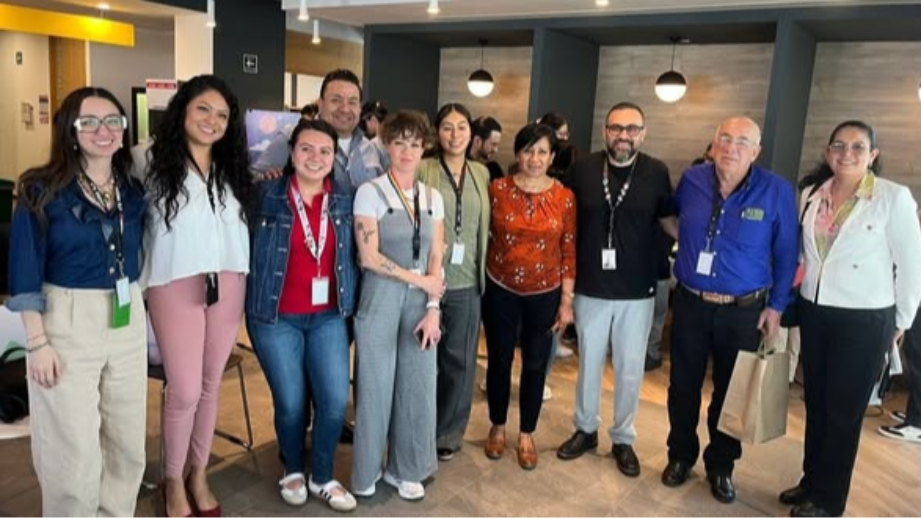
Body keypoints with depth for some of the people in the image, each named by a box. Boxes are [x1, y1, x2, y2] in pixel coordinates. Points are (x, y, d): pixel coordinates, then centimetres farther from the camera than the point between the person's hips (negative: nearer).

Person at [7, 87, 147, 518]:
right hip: (67, 324, -4)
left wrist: (142, 314, 10)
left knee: (128, 443, 14)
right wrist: (37, 340, -13)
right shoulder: (43, 190, -8)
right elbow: (26, 272, -9)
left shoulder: (134, 189, 5)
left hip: (128, 323, 5)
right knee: (74, 450, 2)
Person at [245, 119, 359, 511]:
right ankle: (293, 471, 35)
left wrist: (348, 302, 6)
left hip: (328, 317, 3)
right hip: (275, 318, -3)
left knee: (335, 401, 1)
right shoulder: (266, 196, -7)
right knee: (290, 404, 6)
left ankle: (322, 477, 25)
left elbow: (351, 257, 10)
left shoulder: (344, 202, 4)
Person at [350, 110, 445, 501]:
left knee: (418, 385, 7)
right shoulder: (370, 192, -6)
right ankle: (367, 471, 26)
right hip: (381, 298, -4)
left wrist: (433, 308, -4)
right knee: (376, 385, 6)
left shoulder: (433, 198, 8)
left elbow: (436, 258, 5)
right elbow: (369, 257, -13)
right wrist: (420, 280, -10)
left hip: (421, 301, 4)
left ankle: (405, 469, 27)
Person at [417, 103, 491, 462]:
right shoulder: (422, 170, -4)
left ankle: (448, 433, 29)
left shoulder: (482, 173, 9)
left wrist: (484, 267, 9)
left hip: (466, 283, 4)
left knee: (460, 361, 11)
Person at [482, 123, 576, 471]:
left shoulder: (564, 197, -5)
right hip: (500, 290, 0)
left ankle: (527, 435, 29)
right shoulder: (497, 189, -6)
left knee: (535, 365, 11)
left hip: (544, 294, 1)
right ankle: (498, 427, 34)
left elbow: (569, 251, -2)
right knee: (499, 360, 12)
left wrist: (566, 301, -3)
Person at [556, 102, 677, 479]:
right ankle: (585, 430, 33)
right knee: (588, 363, 14)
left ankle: (623, 439, 29)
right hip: (590, 288, 1)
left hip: (637, 291, 0)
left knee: (630, 369, 10)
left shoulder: (657, 173, -5)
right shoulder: (582, 170, -3)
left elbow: (669, 219, 8)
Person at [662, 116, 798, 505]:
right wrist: (677, 267, 5)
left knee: (730, 392, 12)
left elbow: (785, 255, -2)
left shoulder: (777, 191, -9)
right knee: (683, 386, 13)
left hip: (744, 311, -2)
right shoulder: (691, 180, -3)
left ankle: (720, 466, 32)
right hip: (690, 304, 2)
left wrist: (776, 306, -3)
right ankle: (680, 456, 34)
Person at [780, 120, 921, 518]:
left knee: (844, 410, 8)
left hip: (864, 321, -5)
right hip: (814, 313, 5)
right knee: (816, 404, 16)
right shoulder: (813, 193, 3)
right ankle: (812, 481, 34)